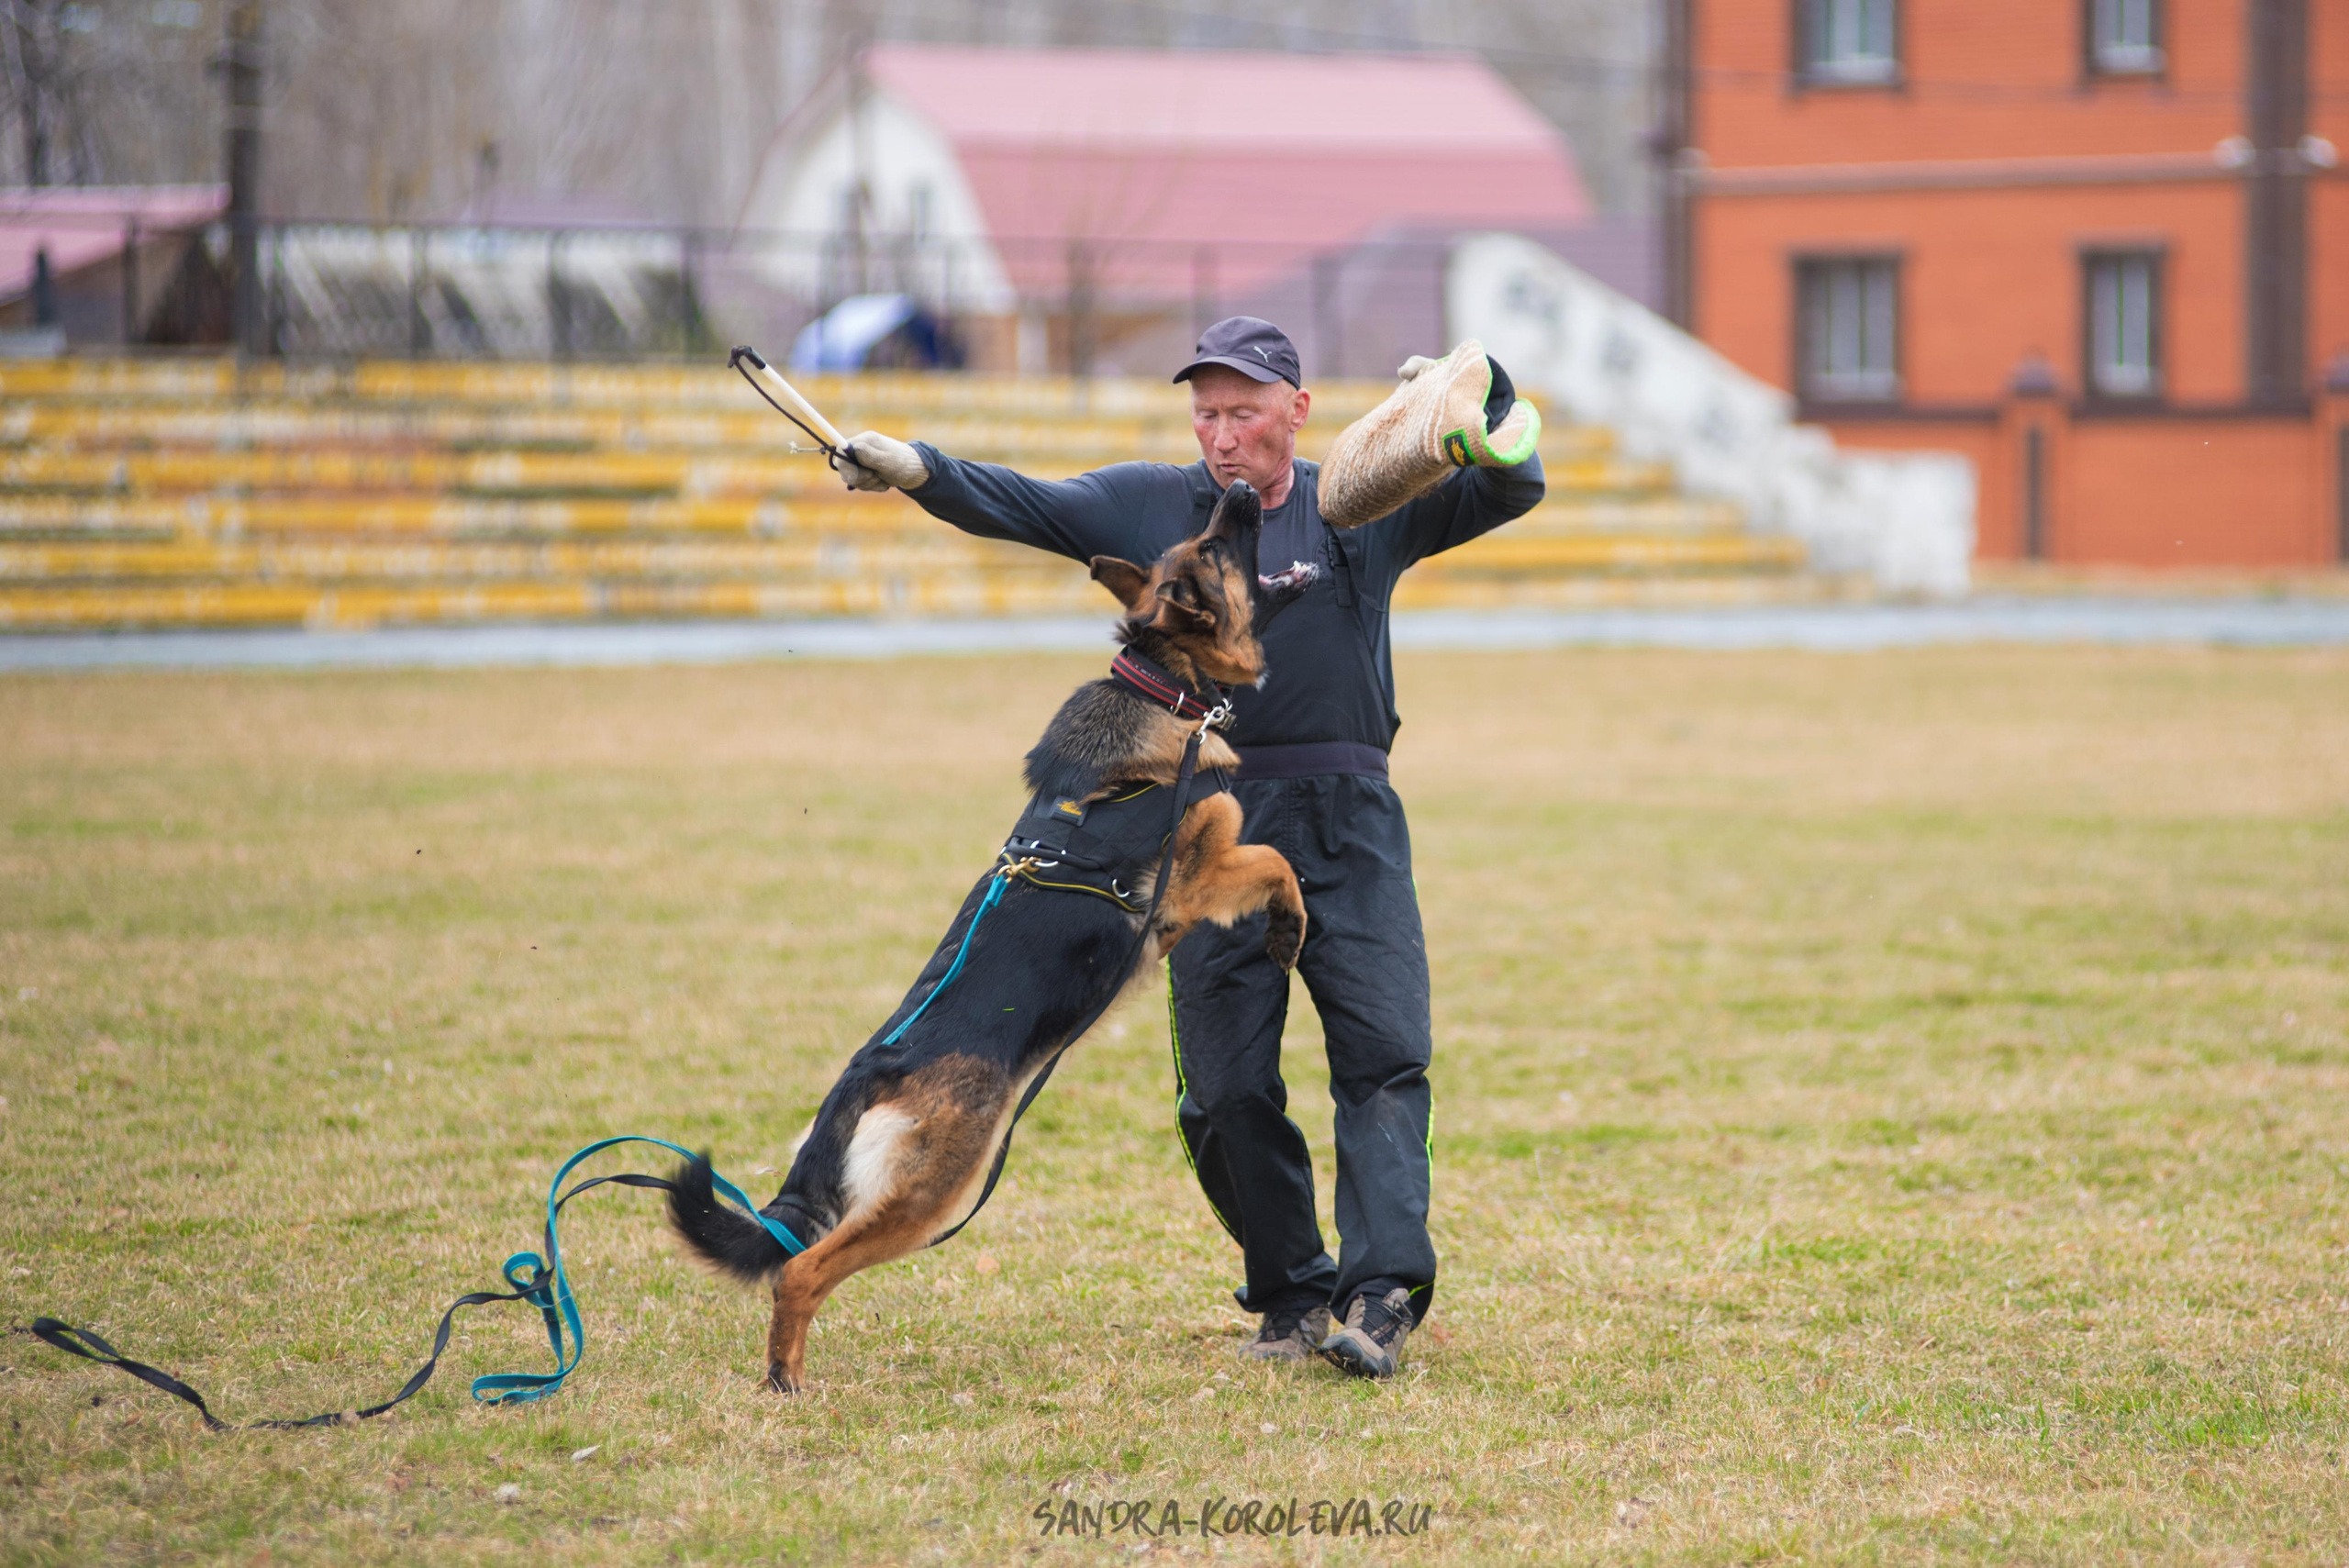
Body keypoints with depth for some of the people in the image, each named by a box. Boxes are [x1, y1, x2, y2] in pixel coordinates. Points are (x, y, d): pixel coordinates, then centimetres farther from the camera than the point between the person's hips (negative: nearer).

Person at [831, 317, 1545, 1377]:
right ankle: (1292, 1297, 14)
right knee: (1226, 1088, 0)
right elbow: (1023, 506, -2)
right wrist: (918, 471, -20)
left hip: (1350, 822, -1)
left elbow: (1512, 490, 6)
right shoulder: (1147, 507, 10)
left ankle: (1381, 1292, -18)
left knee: (1383, 1052, -13)